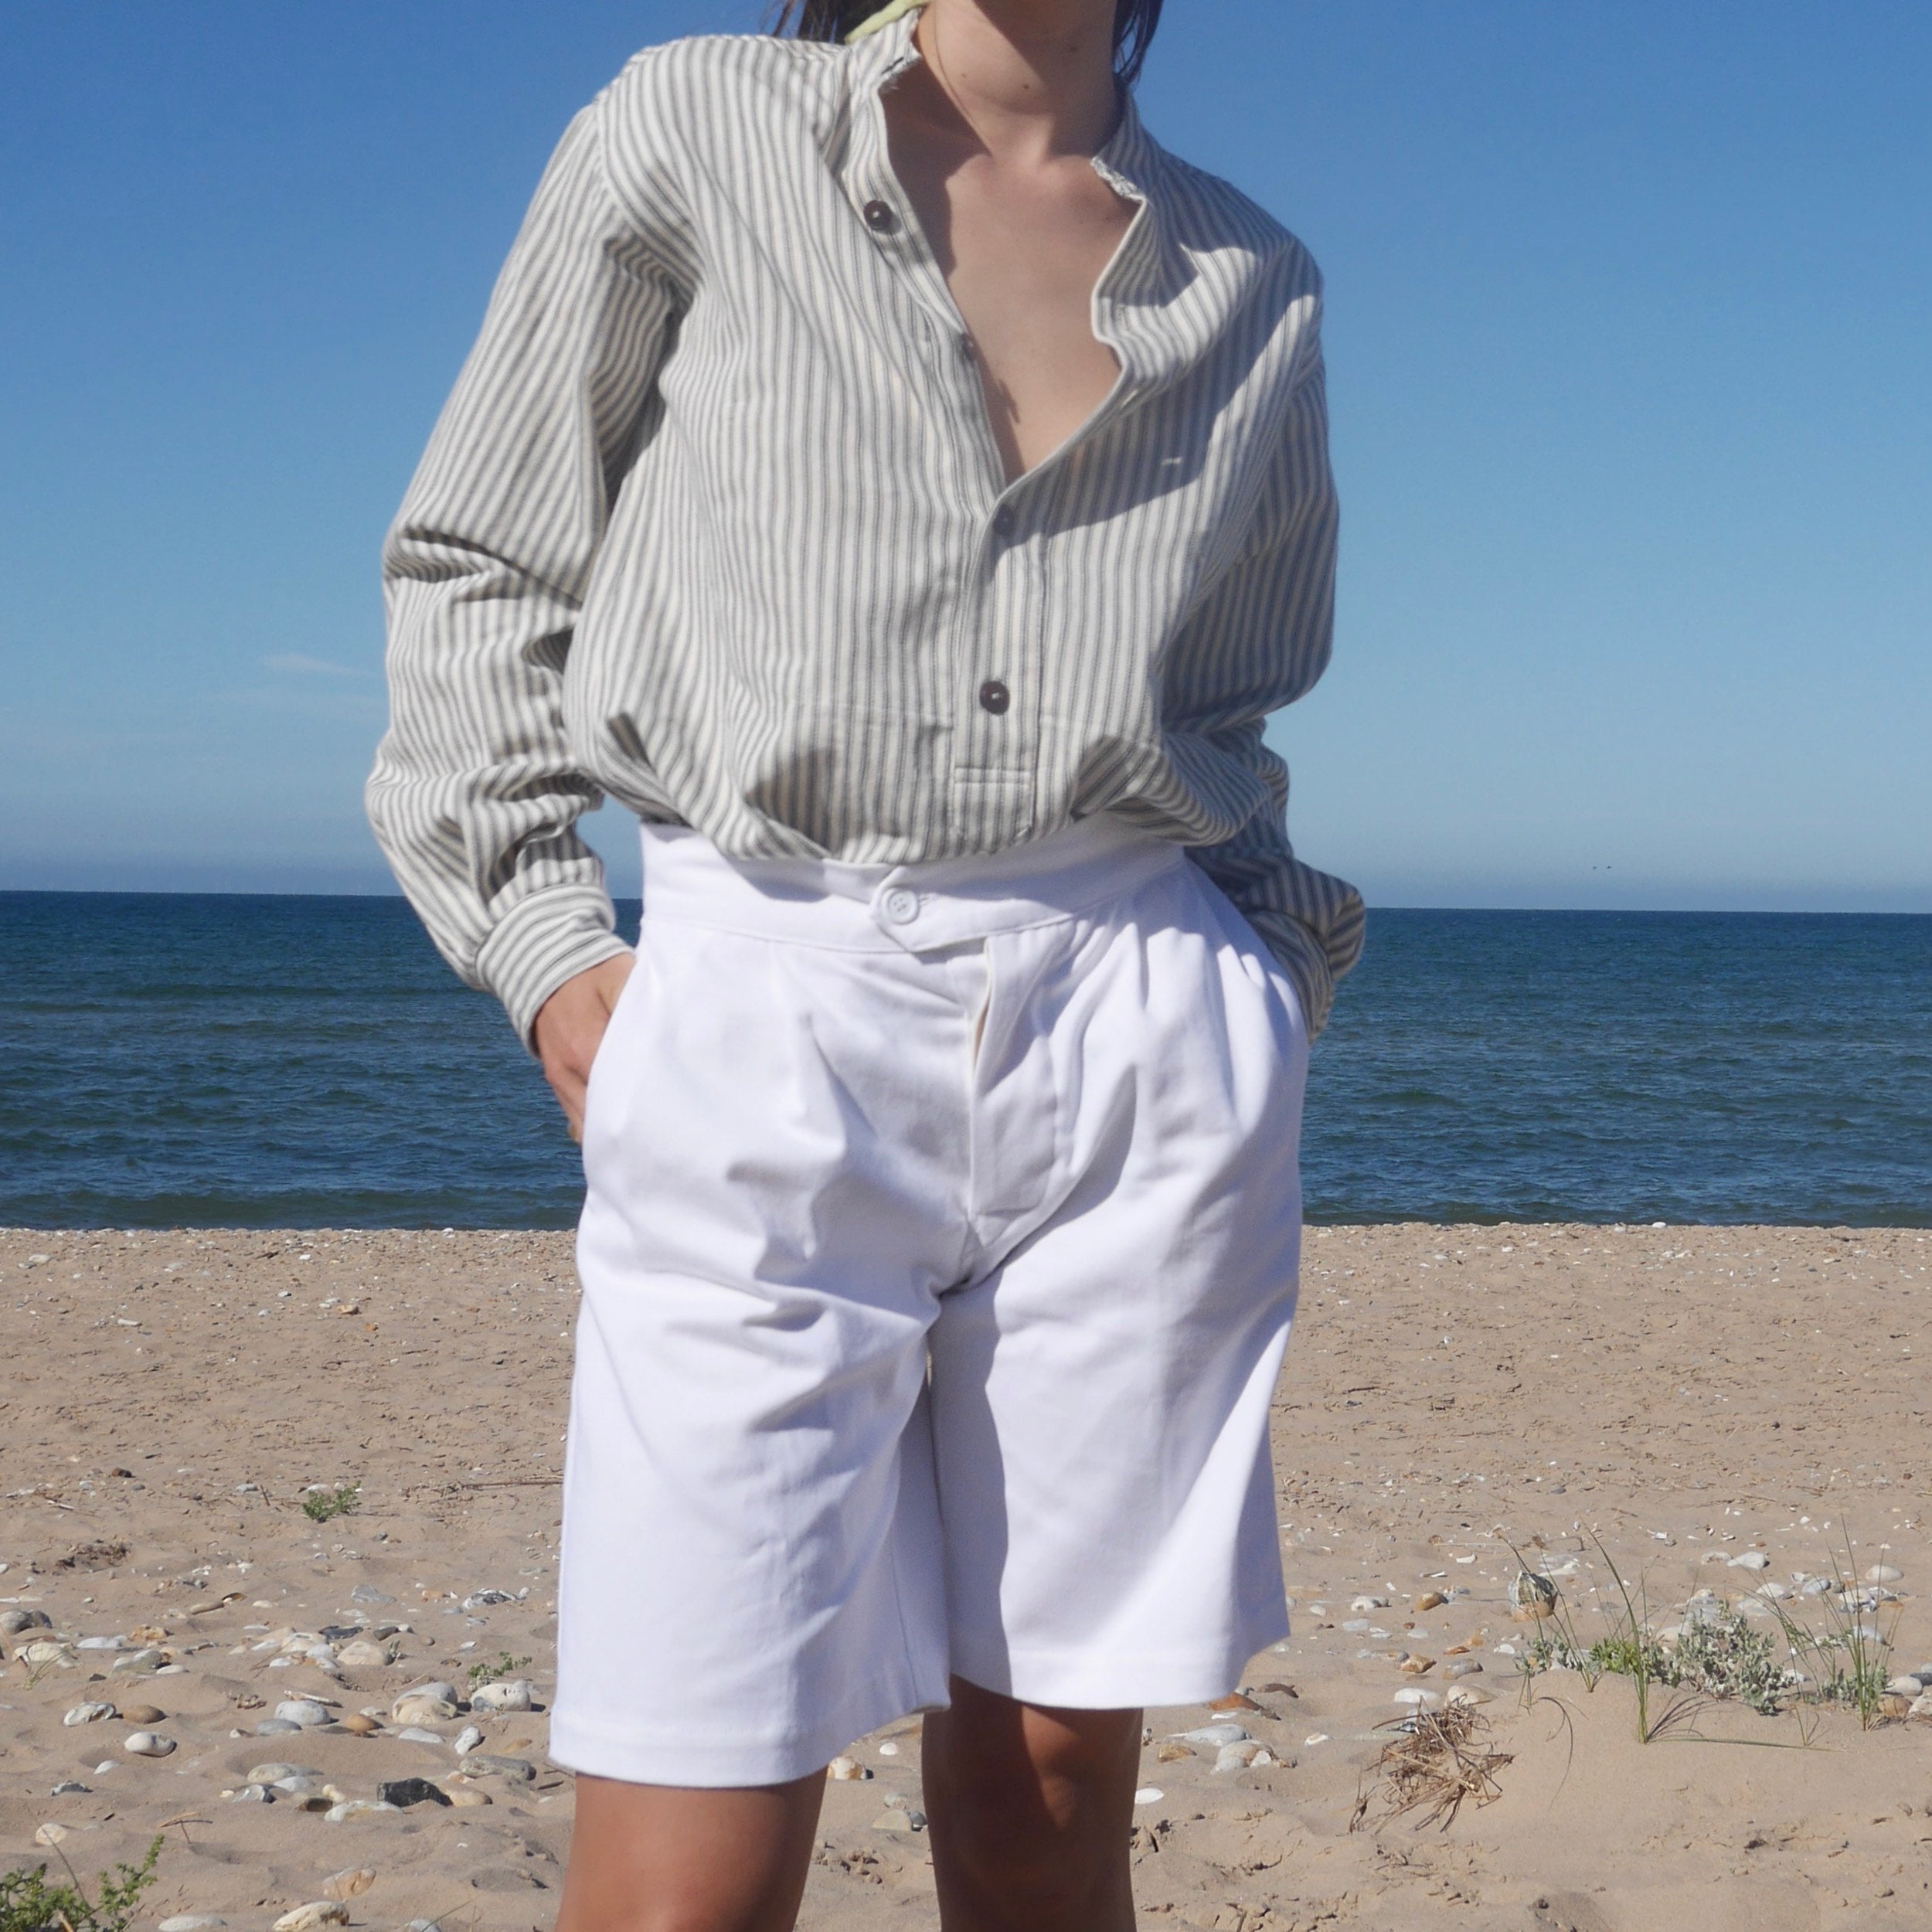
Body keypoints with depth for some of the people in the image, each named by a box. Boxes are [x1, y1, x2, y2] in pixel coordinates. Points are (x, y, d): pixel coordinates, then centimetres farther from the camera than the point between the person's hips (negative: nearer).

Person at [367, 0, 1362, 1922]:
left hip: (1139, 1044, 3)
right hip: (762, 1037, -2)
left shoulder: (1252, 284, 15)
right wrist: (541, 940, -1)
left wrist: (1274, 980, 8)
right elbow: (472, 559, 10)